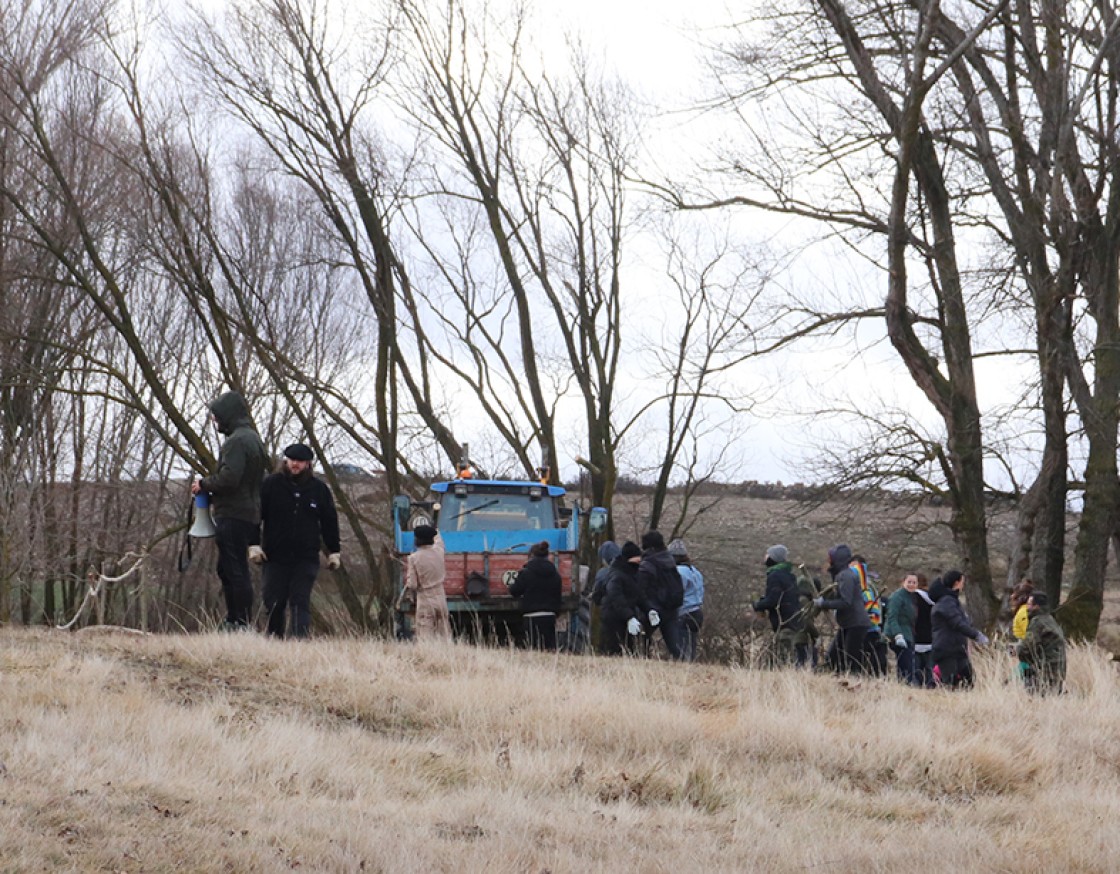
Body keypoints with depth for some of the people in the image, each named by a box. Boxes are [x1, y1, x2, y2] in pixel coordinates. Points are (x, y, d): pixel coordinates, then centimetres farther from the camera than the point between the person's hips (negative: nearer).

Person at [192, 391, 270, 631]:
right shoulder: (254, 438, 18)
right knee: (226, 569, 17)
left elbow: (229, 478, -24)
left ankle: (242, 623, -8)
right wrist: (214, 497, 18)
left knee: (235, 571, -8)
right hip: (249, 514, 10)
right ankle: (232, 621, 20)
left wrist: (204, 484, -8)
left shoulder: (237, 441, -15)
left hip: (234, 517, -10)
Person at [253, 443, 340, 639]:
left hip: (306, 558, 0)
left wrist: (334, 551, 13)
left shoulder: (319, 488, 8)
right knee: (274, 602, 1)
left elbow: (330, 522, 14)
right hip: (275, 556, 0)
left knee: (300, 601, -8)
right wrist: (254, 545, -4)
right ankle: (274, 638, 14)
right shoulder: (270, 484, 3)